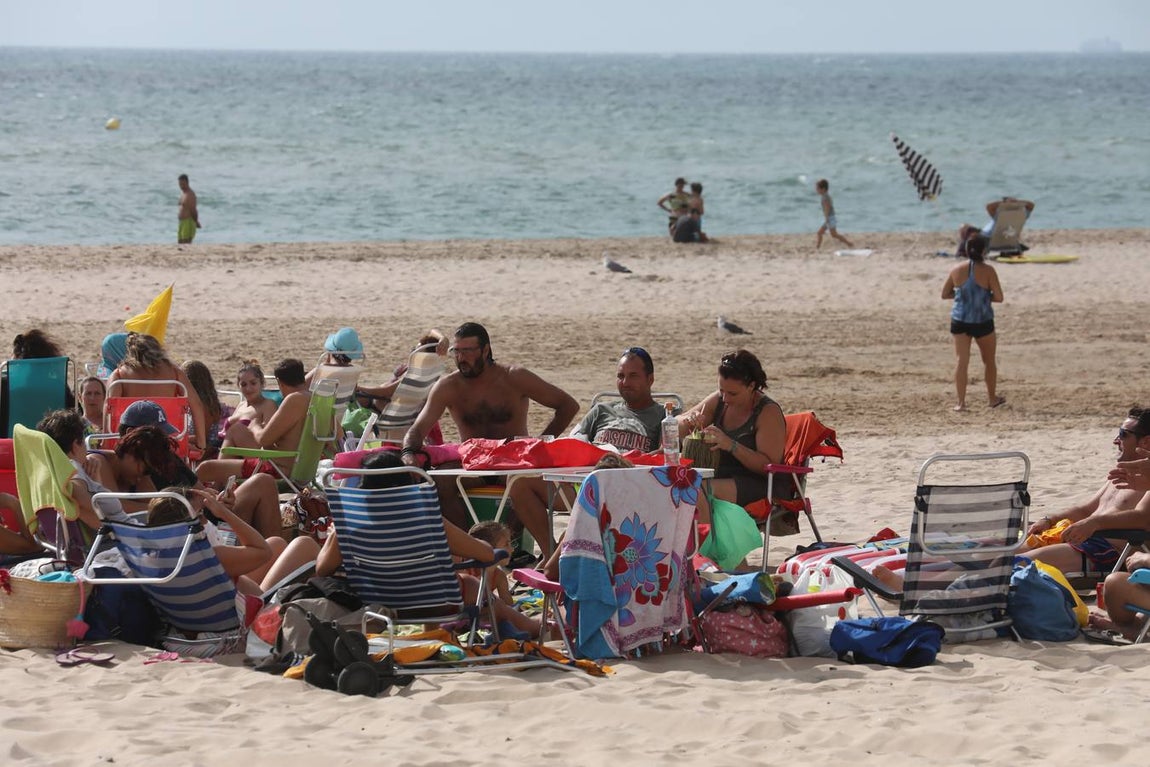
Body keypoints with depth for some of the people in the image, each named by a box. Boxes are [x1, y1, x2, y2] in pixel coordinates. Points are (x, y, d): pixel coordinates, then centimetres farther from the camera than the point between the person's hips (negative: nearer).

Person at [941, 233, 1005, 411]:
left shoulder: (957, 271, -1)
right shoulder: (987, 271, -10)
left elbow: (944, 294, 7)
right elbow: (998, 297, -10)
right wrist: (985, 296, 8)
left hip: (960, 322, 2)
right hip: (983, 322, -2)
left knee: (962, 361, 1)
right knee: (989, 361, 17)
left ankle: (961, 402, -6)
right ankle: (992, 398, 30)